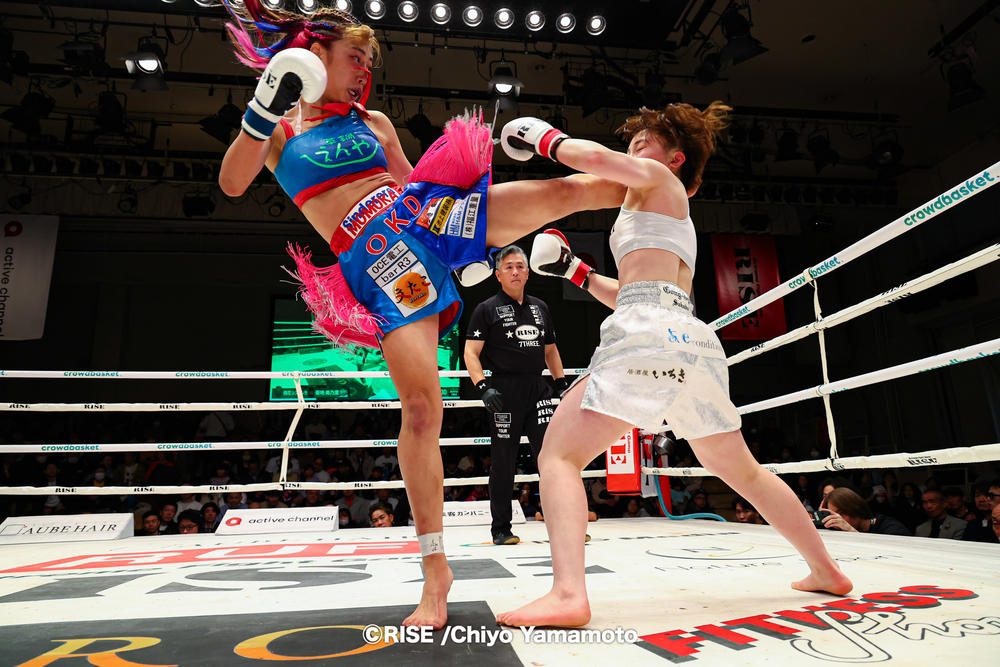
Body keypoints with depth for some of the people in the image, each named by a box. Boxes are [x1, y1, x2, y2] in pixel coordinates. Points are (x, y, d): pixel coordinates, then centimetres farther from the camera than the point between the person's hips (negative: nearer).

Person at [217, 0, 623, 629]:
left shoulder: (375, 123, 22)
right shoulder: (278, 125, 13)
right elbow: (232, 183, -3)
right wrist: (265, 110, -15)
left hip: (427, 214, 4)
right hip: (378, 258, -4)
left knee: (571, 189, -7)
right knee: (420, 405, -14)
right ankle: (436, 569, 0)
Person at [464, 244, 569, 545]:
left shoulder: (540, 307, 17)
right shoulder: (487, 309, 2)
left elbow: (550, 350, 25)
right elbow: (471, 353, -4)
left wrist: (562, 383, 16)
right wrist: (483, 387, -18)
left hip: (538, 390, 4)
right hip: (504, 392, -4)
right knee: (503, 463, 3)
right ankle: (501, 529, 17)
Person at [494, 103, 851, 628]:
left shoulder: (658, 178, 13)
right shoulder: (677, 218, 35)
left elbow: (595, 157, -7)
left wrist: (546, 139, 12)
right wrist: (576, 272, 35)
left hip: (649, 333, -9)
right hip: (696, 341, 9)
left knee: (558, 454, -8)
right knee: (743, 472, 24)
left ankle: (568, 593, -23)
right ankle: (826, 571, 34)